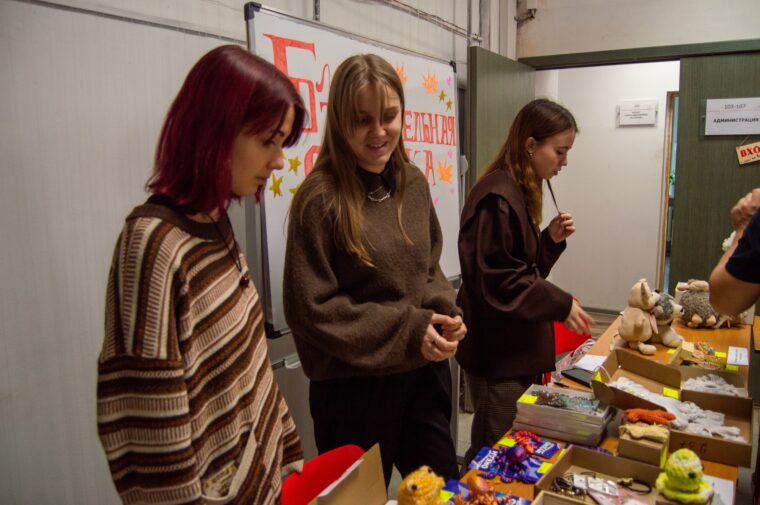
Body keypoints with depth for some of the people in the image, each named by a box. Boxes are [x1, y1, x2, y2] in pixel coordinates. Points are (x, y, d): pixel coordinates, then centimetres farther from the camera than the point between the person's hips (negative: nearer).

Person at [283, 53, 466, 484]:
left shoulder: (413, 182, 2)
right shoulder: (320, 198, -17)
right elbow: (311, 307, -16)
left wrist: (445, 312, -8)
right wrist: (407, 329, -19)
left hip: (425, 373, 6)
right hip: (353, 384, -5)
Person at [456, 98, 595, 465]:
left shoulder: (521, 192, 11)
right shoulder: (497, 197, -20)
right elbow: (496, 282, -23)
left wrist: (552, 239, 0)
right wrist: (561, 305, -17)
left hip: (517, 348, 10)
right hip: (496, 352, -10)